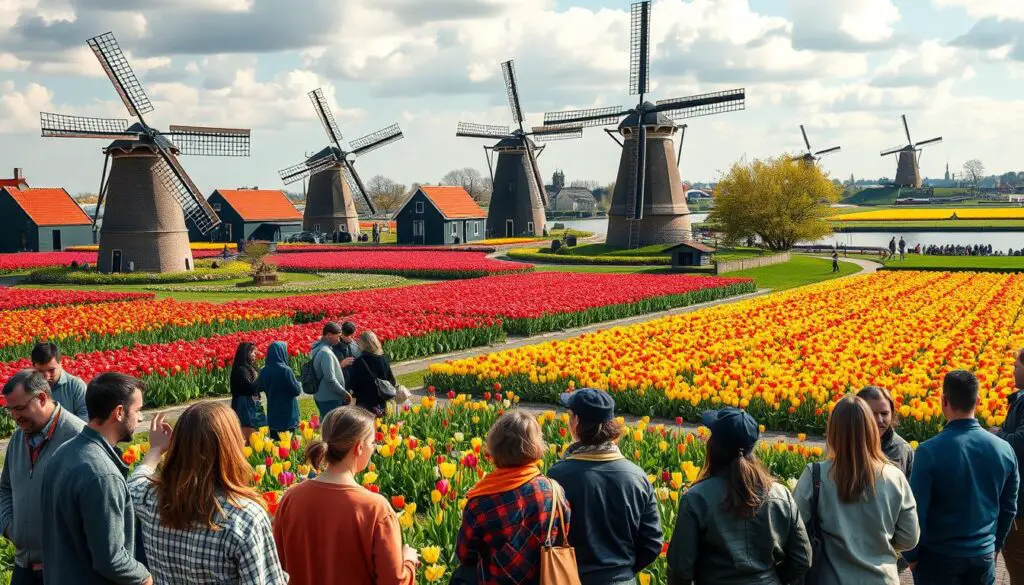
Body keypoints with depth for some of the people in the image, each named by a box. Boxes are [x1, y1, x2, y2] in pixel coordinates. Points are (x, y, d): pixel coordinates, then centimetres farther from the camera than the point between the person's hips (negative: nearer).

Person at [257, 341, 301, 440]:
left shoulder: (264, 370, -2)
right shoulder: (285, 370, -19)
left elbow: (259, 387, 15)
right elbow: (297, 390, -13)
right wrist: (298, 383, 7)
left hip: (272, 413, 5)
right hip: (287, 414, -5)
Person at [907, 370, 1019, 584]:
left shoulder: (929, 451, -21)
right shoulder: (1004, 449, -7)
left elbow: (915, 510, -17)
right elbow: (1009, 508, 6)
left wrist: (911, 555, -2)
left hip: (938, 557, -3)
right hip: (983, 556, 4)